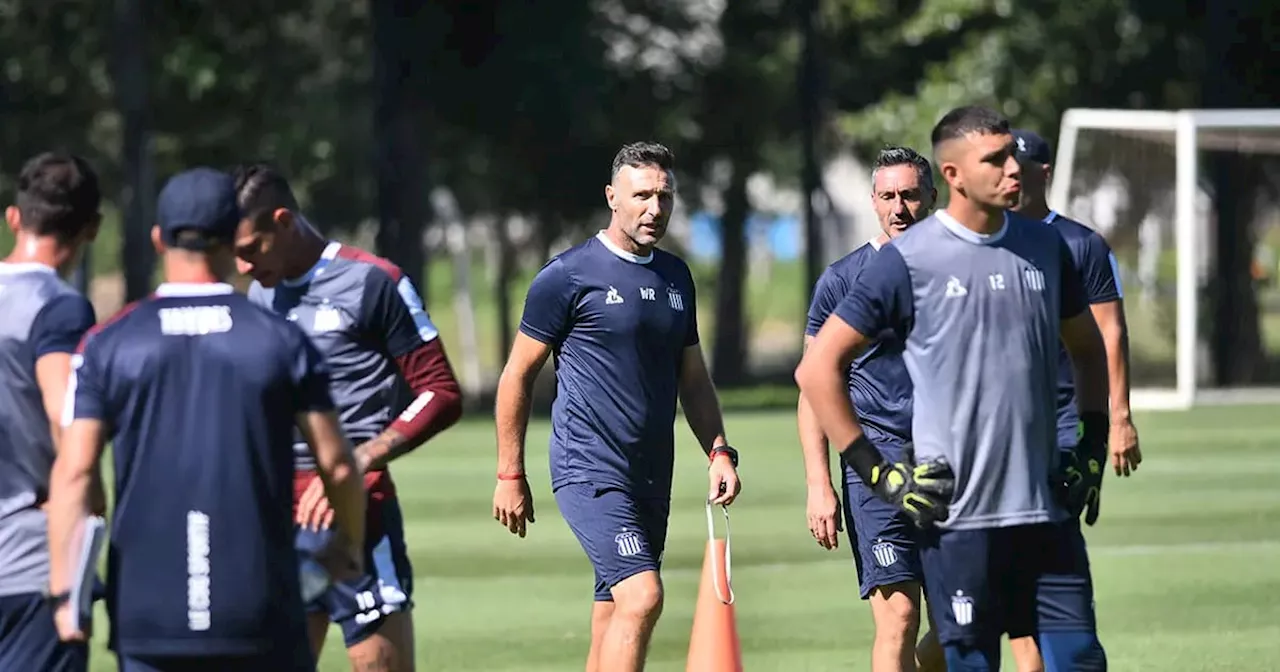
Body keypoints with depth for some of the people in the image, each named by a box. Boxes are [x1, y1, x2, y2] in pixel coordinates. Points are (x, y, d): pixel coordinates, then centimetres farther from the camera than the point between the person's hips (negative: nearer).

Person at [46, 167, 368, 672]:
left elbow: (73, 472, -5)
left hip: (146, 609, 1)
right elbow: (336, 463, 3)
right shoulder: (282, 341, 1)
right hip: (260, 609, -1)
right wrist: (350, 546, 21)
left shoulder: (108, 345, 1)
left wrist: (64, 592, -4)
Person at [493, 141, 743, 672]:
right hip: (590, 470, -7)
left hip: (651, 477, 7)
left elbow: (692, 378, 22)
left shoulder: (675, 276, 14)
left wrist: (719, 452, 7)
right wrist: (510, 476, -2)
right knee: (641, 597, -21)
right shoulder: (568, 276, -5)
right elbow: (517, 375, -1)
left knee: (614, 617, 9)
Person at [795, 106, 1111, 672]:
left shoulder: (1045, 247, 9)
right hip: (957, 514, -5)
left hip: (1046, 510, 5)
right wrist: (876, 472, -7)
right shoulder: (908, 260, -6)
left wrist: (1093, 449, 15)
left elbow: (1088, 349, 26)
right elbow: (817, 368, -3)